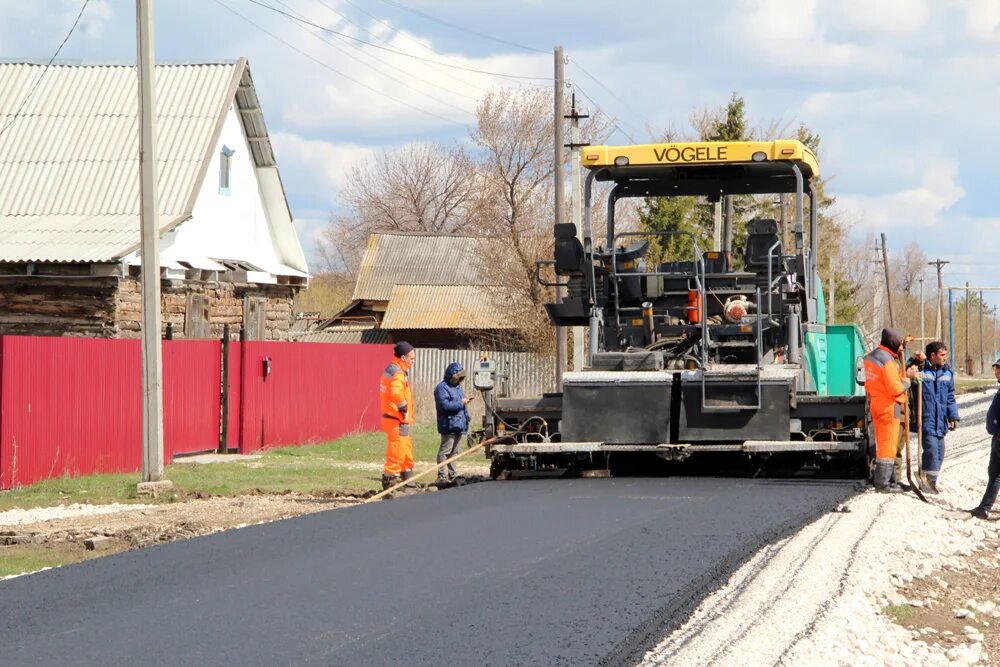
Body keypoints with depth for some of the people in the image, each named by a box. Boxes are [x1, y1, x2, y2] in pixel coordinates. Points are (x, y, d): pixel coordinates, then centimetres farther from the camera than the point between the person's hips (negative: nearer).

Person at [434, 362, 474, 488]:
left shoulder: (458, 387, 19)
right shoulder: (442, 388, -11)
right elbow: (445, 405, -22)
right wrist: (461, 403, -17)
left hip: (459, 425, 9)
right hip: (449, 425, -9)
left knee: (454, 451, 15)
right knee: (445, 451, -10)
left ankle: (452, 475, 21)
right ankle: (441, 477, -10)